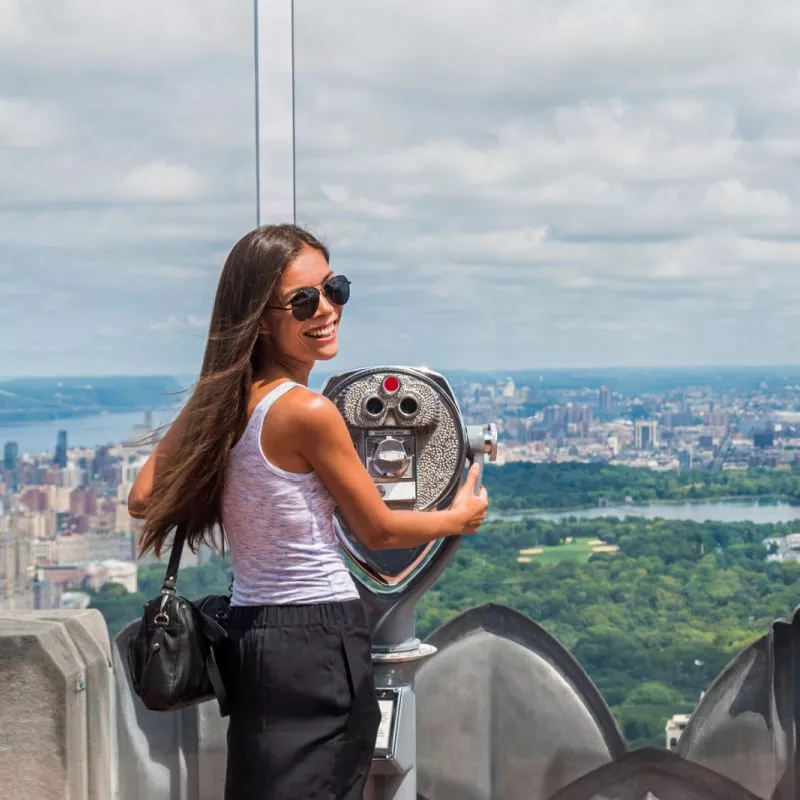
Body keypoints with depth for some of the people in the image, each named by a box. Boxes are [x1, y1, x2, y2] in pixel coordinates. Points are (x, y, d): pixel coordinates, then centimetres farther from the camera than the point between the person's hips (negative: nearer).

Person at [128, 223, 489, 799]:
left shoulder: (216, 401, 4)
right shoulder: (307, 412, -18)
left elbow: (144, 499, 9)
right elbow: (380, 530, -7)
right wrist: (460, 517, 12)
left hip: (250, 632, 8)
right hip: (320, 640, -8)